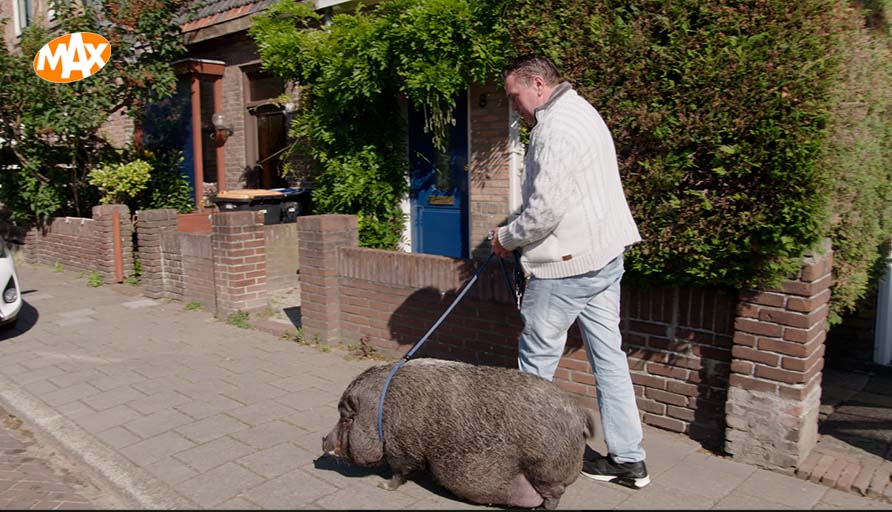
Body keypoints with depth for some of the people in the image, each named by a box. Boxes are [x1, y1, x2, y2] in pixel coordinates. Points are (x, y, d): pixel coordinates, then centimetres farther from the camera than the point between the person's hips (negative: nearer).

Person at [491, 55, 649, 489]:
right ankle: (628, 460, 21)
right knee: (609, 357, 12)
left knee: (536, 362, 5)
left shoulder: (556, 128, -16)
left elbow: (546, 208, -23)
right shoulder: (581, 112, 17)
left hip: (567, 263, -10)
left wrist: (507, 237, -6)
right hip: (604, 256, 10)